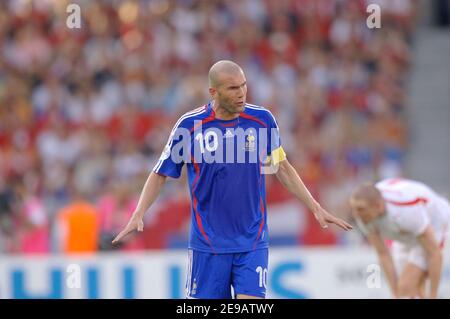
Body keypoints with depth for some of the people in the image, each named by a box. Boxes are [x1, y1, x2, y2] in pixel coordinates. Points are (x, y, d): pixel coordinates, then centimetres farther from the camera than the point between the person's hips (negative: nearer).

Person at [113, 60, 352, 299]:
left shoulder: (262, 119, -1)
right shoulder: (189, 125, -6)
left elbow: (282, 168, 12)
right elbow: (160, 174, 3)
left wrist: (315, 208, 9)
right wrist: (138, 214, -10)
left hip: (253, 243, 1)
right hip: (207, 242, -1)